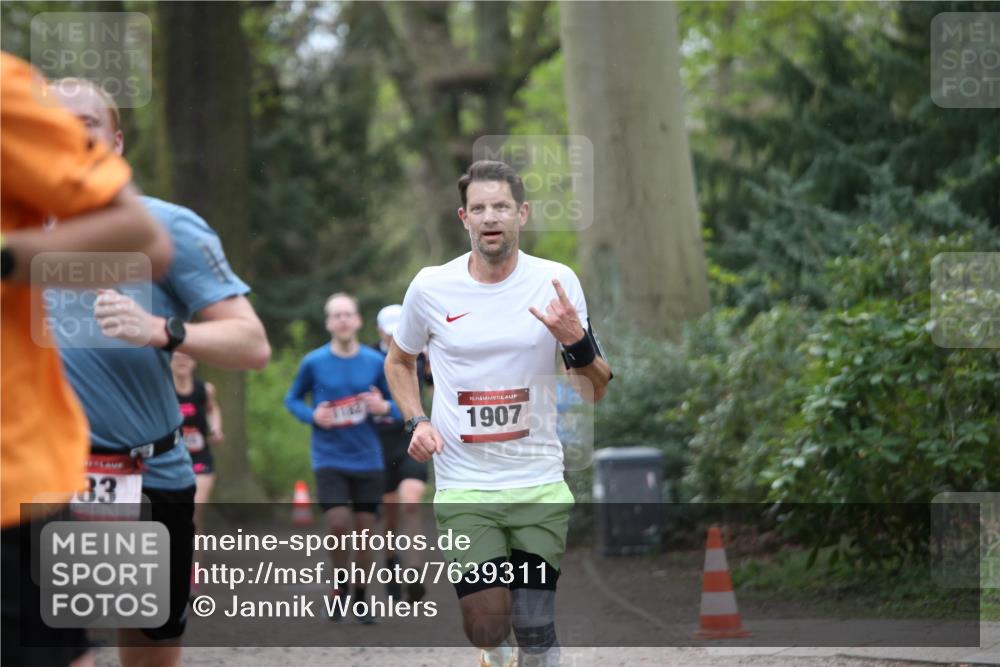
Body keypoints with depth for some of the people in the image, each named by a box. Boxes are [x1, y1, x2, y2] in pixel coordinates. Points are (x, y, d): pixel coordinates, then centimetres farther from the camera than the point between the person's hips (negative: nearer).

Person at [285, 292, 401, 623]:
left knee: (365, 529, 3)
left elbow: (397, 406, 9)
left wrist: (385, 407, -14)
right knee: (338, 524, -16)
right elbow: (292, 399, 10)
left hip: (367, 459, 2)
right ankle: (340, 586, 9)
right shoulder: (314, 362, -3)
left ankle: (361, 596, 21)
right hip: (329, 458, -2)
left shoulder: (375, 362, 1)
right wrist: (312, 415, -10)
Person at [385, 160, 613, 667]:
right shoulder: (430, 287, -1)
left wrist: (577, 340, -18)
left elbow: (596, 393, 2)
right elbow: (399, 361, 19)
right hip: (463, 487, 0)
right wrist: (415, 422, 1)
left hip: (539, 485, 1)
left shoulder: (556, 282, -1)